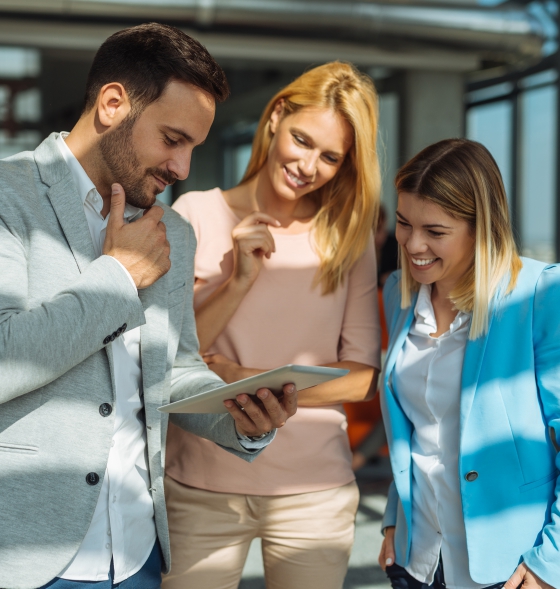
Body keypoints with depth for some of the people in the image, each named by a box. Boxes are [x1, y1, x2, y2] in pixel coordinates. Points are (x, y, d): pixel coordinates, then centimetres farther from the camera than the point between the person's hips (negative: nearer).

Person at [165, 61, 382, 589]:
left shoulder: (348, 237, 5)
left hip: (313, 489, 2)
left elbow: (361, 375, 0)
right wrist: (238, 282, -15)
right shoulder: (197, 214, -1)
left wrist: (249, 380, -11)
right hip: (201, 486, -1)